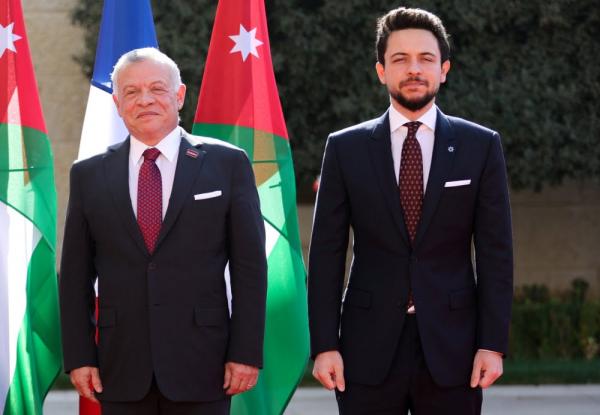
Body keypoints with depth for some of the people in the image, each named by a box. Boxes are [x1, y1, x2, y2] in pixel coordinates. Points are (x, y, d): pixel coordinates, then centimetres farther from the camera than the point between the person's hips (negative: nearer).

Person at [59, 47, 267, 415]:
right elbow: (76, 275, 9)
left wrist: (247, 352, -5)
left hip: (200, 366, -2)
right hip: (122, 369, 2)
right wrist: (79, 357, 2)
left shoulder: (227, 164, 3)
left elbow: (249, 266, 1)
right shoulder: (89, 175, 9)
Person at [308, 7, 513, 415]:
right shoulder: (346, 148, 4)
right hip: (370, 349, 0)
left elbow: (495, 253, 2)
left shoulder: (481, 146, 4)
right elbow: (327, 254, 3)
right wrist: (324, 344, -4)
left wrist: (493, 344, -5)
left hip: (451, 347, 0)